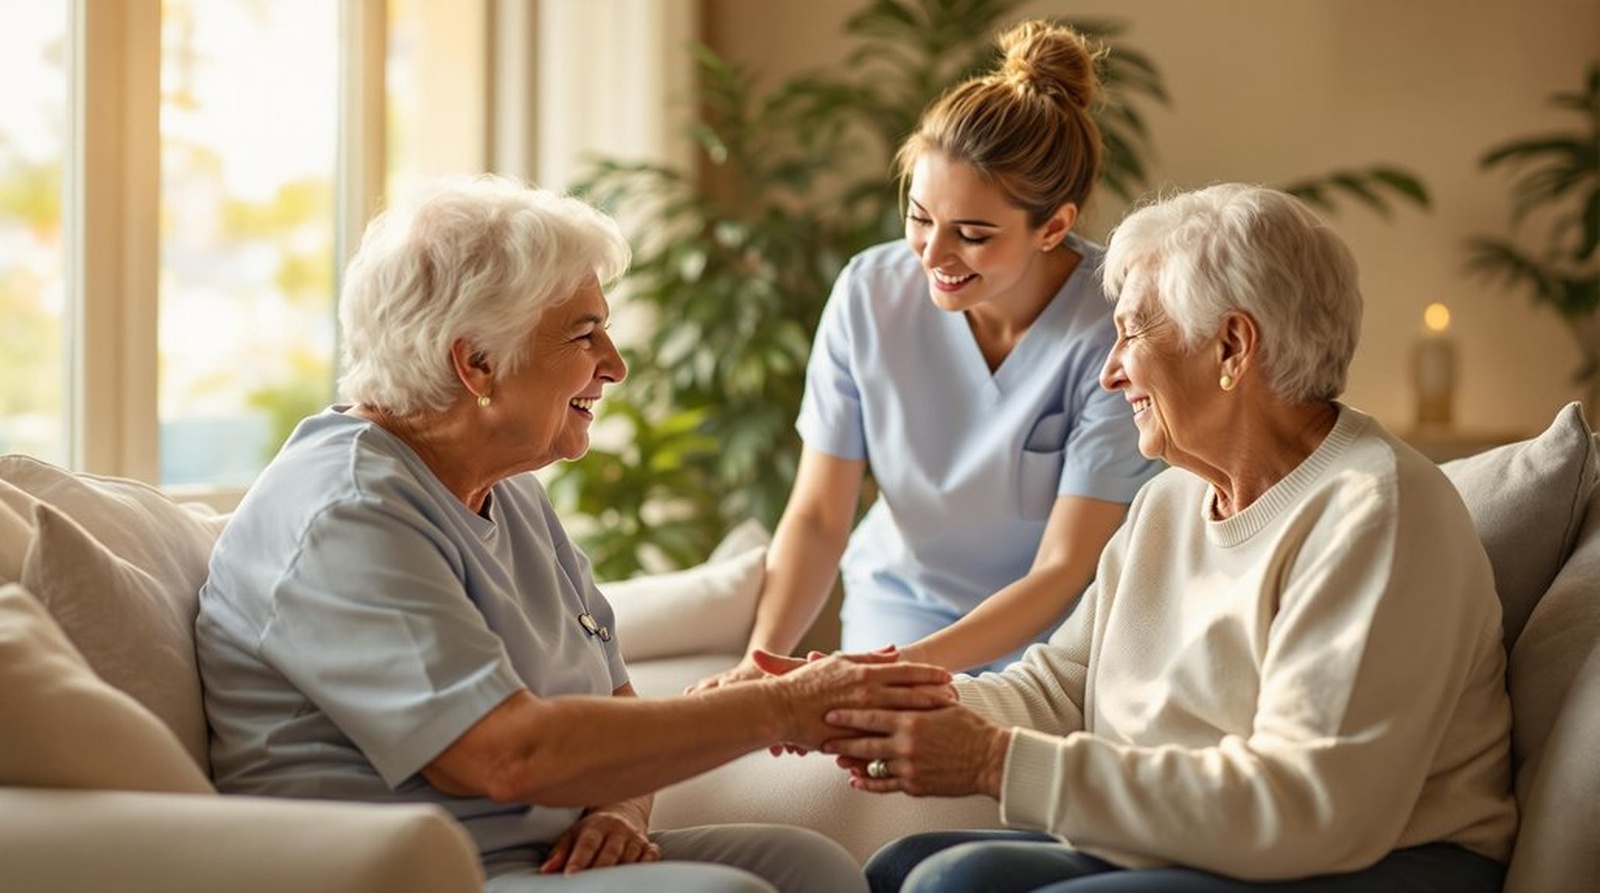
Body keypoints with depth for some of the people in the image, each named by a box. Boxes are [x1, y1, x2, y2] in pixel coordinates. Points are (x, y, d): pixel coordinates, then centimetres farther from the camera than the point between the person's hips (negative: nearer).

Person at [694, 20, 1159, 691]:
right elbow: (817, 517, -4)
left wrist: (909, 666, -29)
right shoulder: (870, 292, -8)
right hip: (895, 620, 2)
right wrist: (761, 662, -21)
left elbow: (1064, 572, -16)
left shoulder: (1112, 334, -18)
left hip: (1052, 643, -1)